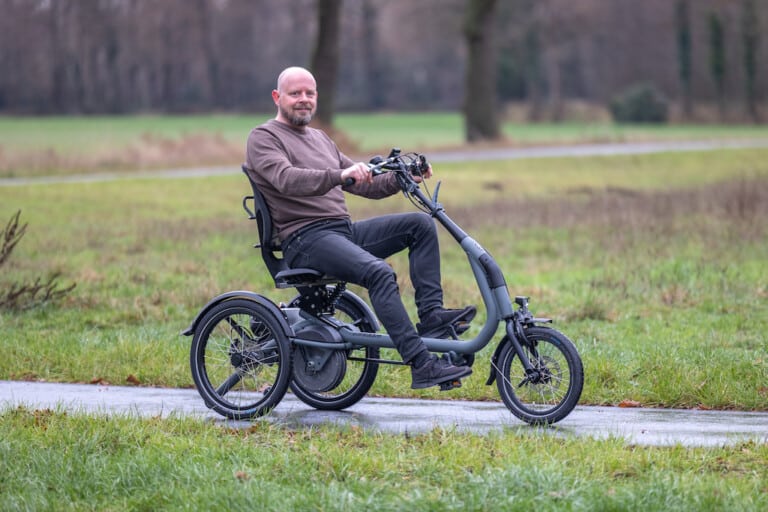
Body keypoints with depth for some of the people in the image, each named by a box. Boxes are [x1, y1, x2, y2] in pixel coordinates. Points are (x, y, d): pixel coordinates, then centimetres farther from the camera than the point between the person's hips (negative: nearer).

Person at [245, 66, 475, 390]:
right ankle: (422, 366, -35)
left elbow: (366, 186, 23)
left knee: (421, 224, -7)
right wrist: (340, 175, -35)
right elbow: (287, 180, -21)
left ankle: (431, 314, -12)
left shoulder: (320, 139, 26)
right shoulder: (264, 138, 0)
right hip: (306, 240, -8)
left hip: (344, 231, 8)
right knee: (379, 273, -31)